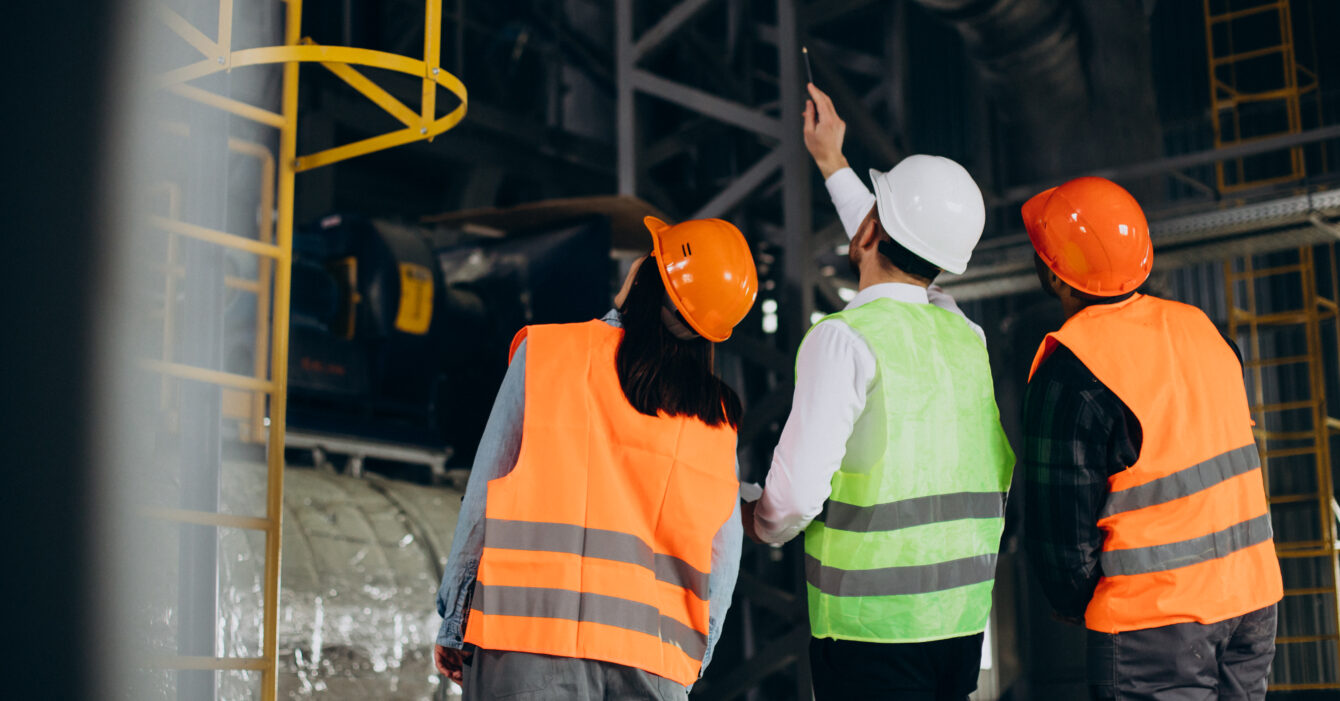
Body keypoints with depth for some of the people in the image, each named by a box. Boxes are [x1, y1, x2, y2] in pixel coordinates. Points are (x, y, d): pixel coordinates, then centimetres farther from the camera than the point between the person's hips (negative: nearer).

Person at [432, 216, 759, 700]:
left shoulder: (546, 352, 1)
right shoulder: (719, 418, 7)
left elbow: (484, 497, 2)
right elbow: (722, 558, 9)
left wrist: (454, 623, 8)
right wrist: (693, 659, 20)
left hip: (530, 633, -2)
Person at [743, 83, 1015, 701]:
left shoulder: (843, 338, -13)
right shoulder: (965, 334, 8)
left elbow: (798, 491, -19)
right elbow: (907, 265, 31)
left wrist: (762, 526, 6)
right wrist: (831, 162, 40)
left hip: (872, 628, -7)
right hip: (963, 621, 7)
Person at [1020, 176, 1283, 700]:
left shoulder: (1072, 372, -16)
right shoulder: (1195, 325, 6)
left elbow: (1061, 521, -12)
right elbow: (1231, 457, 12)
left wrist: (1078, 607, 6)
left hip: (1155, 619, -7)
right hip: (1253, 596, 7)